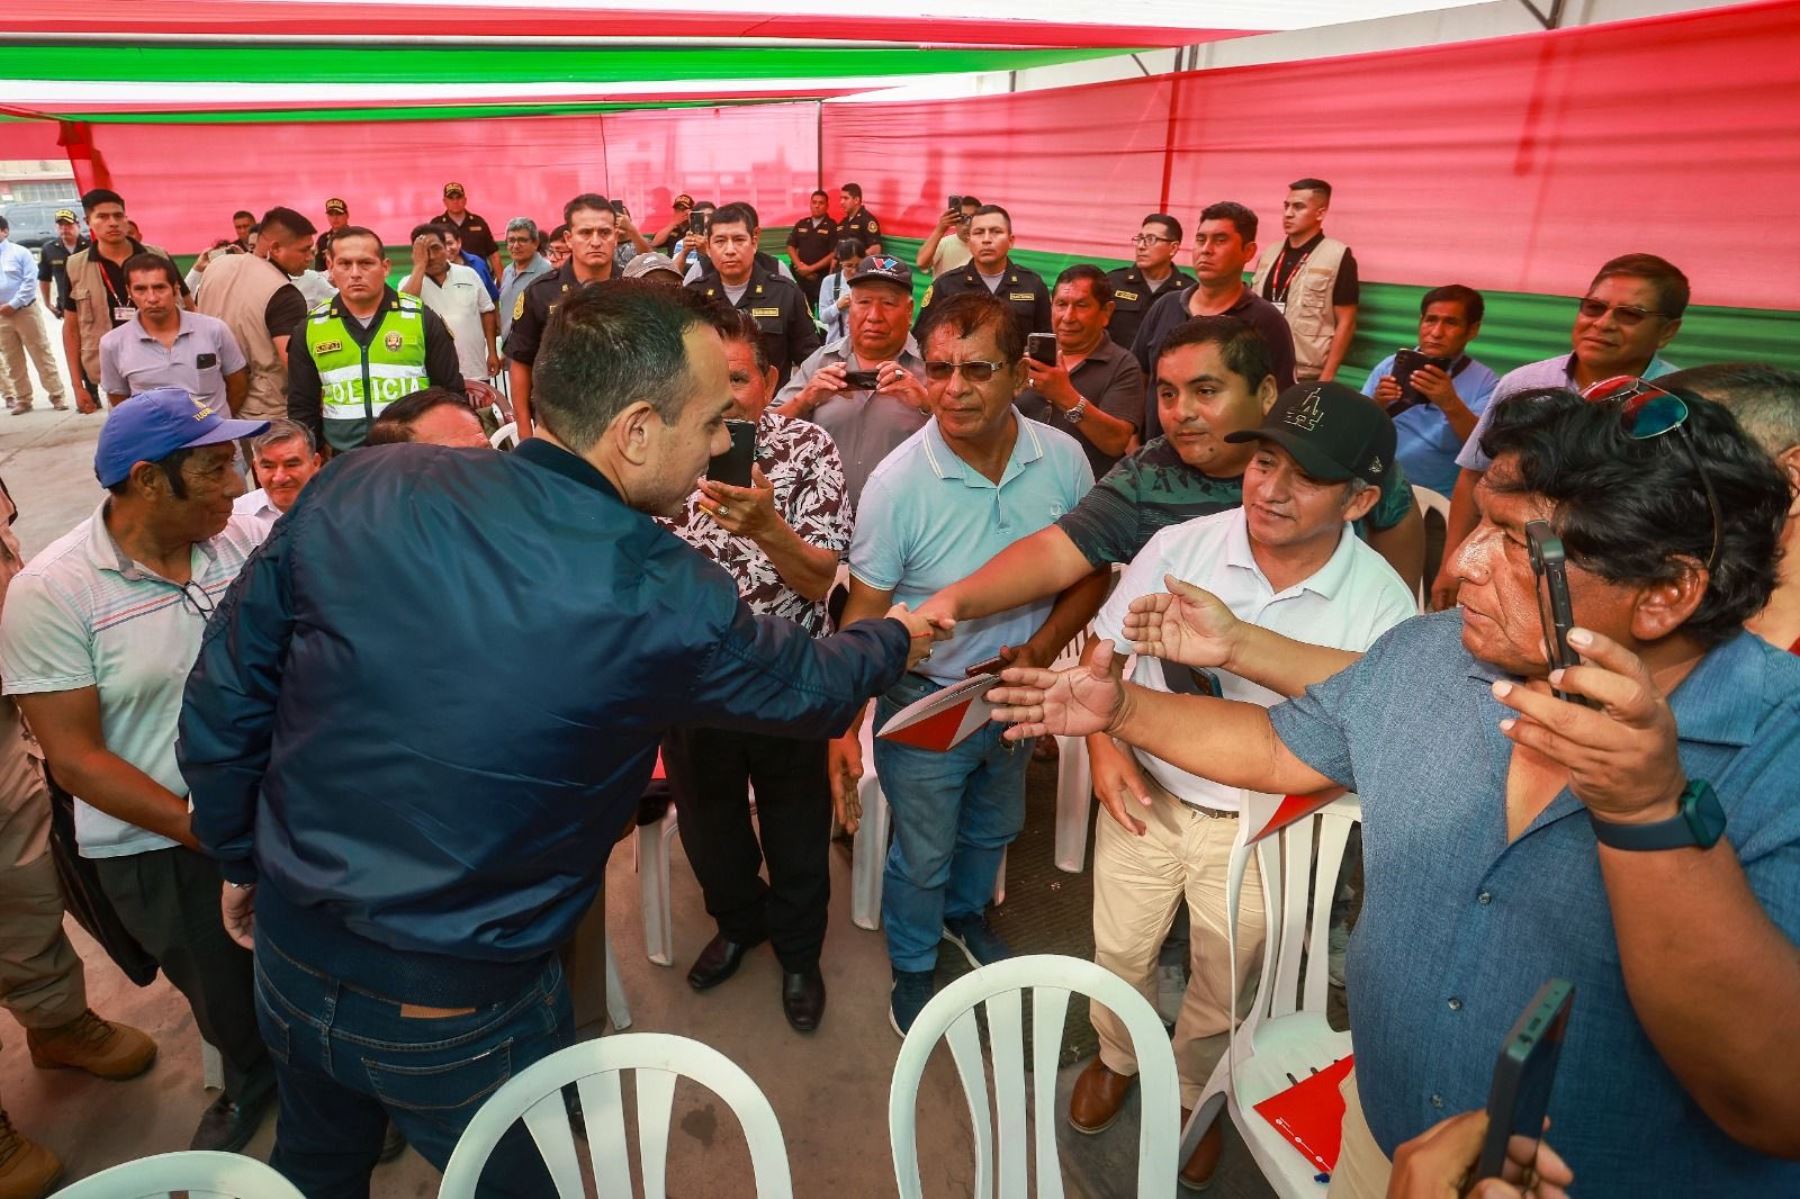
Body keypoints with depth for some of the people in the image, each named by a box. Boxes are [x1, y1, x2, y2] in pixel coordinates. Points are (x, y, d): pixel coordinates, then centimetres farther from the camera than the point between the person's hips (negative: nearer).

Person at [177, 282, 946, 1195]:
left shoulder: (355, 490, -15)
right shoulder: (660, 597, -25)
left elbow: (221, 700, -5)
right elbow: (812, 686, -6)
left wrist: (242, 859, 13)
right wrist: (902, 634, 15)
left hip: (291, 951, 5)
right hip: (453, 1011, -4)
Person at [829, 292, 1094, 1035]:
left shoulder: (1063, 459, -15)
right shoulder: (897, 483, -25)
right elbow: (864, 614, -16)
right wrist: (843, 728, -19)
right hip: (924, 701, -4)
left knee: (993, 828, 29)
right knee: (922, 858, 16)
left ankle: (965, 912, 61)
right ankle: (912, 968, 46)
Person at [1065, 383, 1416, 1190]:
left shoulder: (1382, 603, -19)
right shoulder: (1178, 546, -17)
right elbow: (1102, 651, -5)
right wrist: (1102, 744, -19)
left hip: (1260, 825, 0)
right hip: (1146, 794, 1)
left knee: (1221, 982, 22)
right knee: (1119, 953, 20)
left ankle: (1193, 1093, 54)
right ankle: (1117, 1060, 53)